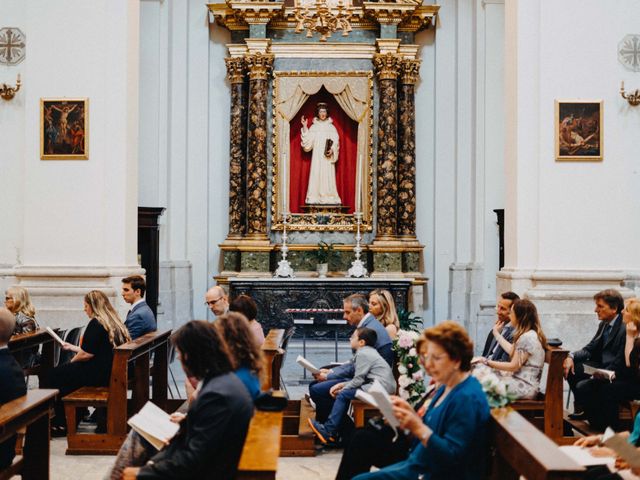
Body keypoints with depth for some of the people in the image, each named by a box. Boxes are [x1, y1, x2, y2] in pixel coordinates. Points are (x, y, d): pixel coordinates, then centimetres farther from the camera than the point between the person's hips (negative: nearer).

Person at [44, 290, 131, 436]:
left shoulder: (96, 323, -15)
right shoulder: (114, 322, 14)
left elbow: (87, 354, -16)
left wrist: (72, 361, 4)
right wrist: (73, 347, 30)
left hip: (99, 374, -10)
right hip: (111, 372, 10)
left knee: (54, 376, 4)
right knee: (63, 372, 21)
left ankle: (62, 425, 10)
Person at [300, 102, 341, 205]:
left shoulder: (331, 127, 6)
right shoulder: (314, 127, 8)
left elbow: (336, 142, 2)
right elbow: (308, 141, 1)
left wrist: (332, 150, -16)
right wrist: (304, 127, -5)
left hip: (328, 158, -1)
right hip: (317, 158, 1)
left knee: (328, 177, -5)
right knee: (316, 176, -4)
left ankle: (328, 199, -4)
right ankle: (315, 199, -5)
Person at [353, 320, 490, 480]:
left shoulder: (467, 398, -21)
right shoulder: (446, 388, 9)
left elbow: (452, 457, -24)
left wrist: (418, 428, -31)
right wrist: (410, 413, -4)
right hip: (419, 467, 9)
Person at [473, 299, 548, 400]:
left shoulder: (527, 337, -15)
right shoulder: (529, 335, 16)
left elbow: (513, 366, -15)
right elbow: (512, 350, 30)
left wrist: (486, 361, -12)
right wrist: (496, 333, 41)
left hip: (524, 387, -10)